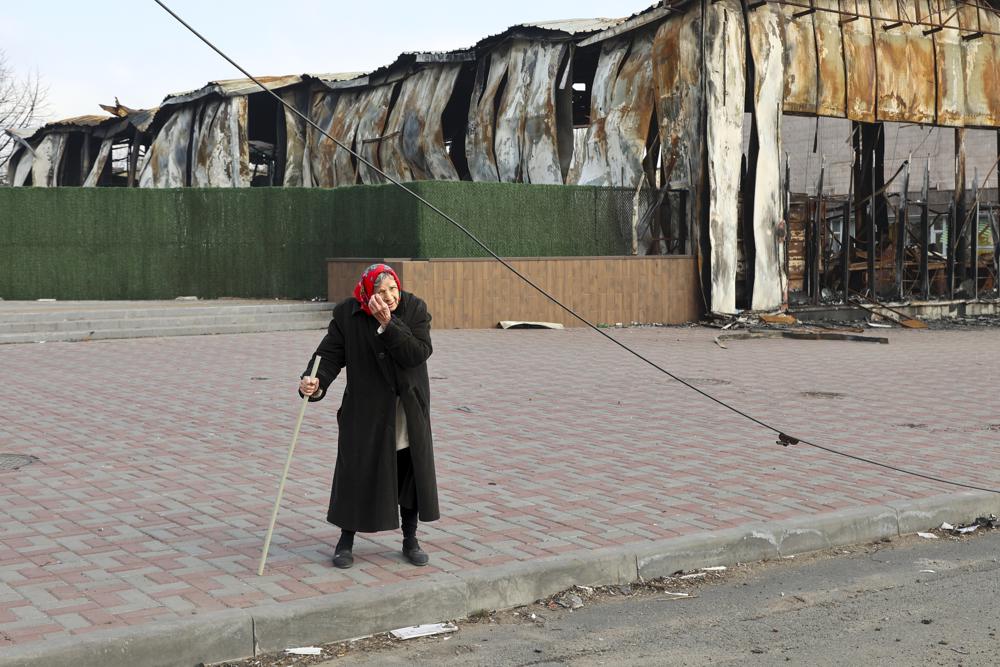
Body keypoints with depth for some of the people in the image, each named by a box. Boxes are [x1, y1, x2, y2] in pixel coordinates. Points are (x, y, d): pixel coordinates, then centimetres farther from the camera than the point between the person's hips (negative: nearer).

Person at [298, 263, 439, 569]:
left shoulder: (415, 309, -9)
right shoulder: (348, 314, -10)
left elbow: (418, 353, -20)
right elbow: (330, 354, -11)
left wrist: (388, 323, -28)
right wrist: (315, 383, -30)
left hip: (410, 411, 1)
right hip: (366, 409, -1)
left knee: (412, 473, 9)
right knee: (357, 473, 3)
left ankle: (410, 540, 26)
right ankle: (345, 542, 21)